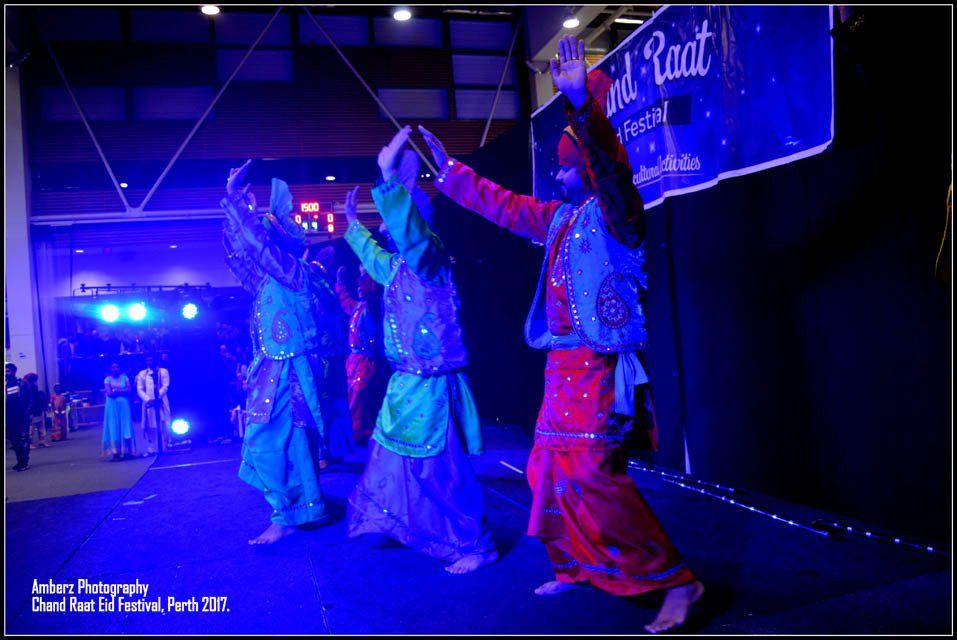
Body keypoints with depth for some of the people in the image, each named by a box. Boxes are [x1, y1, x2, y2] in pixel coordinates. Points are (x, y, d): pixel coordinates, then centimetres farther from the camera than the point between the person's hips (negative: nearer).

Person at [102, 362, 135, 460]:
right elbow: (109, 393, -10)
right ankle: (116, 453, -2)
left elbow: (129, 390, -3)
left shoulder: (124, 377, 8)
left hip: (124, 405, 1)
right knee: (114, 429, -1)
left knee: (126, 428, -1)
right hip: (113, 406, -1)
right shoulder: (107, 379, 3)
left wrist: (116, 390, -10)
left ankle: (128, 451, 2)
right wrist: (122, 391, -7)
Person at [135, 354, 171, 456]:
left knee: (164, 425, -3)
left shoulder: (163, 371, 9)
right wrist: (148, 399, -11)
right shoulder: (142, 374, 13)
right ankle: (151, 449, 0)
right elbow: (139, 389, 5)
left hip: (161, 401, -1)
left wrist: (157, 398, -13)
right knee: (150, 426, -1)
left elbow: (165, 386, -1)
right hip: (149, 402, 1)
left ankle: (167, 447, 0)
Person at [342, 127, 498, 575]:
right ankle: (420, 532, 38)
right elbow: (372, 256, 35)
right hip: (405, 384, 10)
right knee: (394, 463, 20)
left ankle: (476, 545, 11)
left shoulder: (431, 262, -14)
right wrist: (353, 223, 45)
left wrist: (391, 180, -46)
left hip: (431, 386, -10)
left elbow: (410, 234, -37)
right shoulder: (398, 266, 12)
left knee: (442, 470, -3)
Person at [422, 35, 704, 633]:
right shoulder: (559, 216, 16)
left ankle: (677, 580, -1)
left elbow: (610, 163, -28)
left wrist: (584, 105, -42)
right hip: (565, 364, 9)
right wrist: (451, 172, 31)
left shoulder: (613, 213, -7)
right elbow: (503, 206, 27)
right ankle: (573, 567, 33)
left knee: (593, 475, -14)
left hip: (599, 365, -9)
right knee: (551, 470, 15)